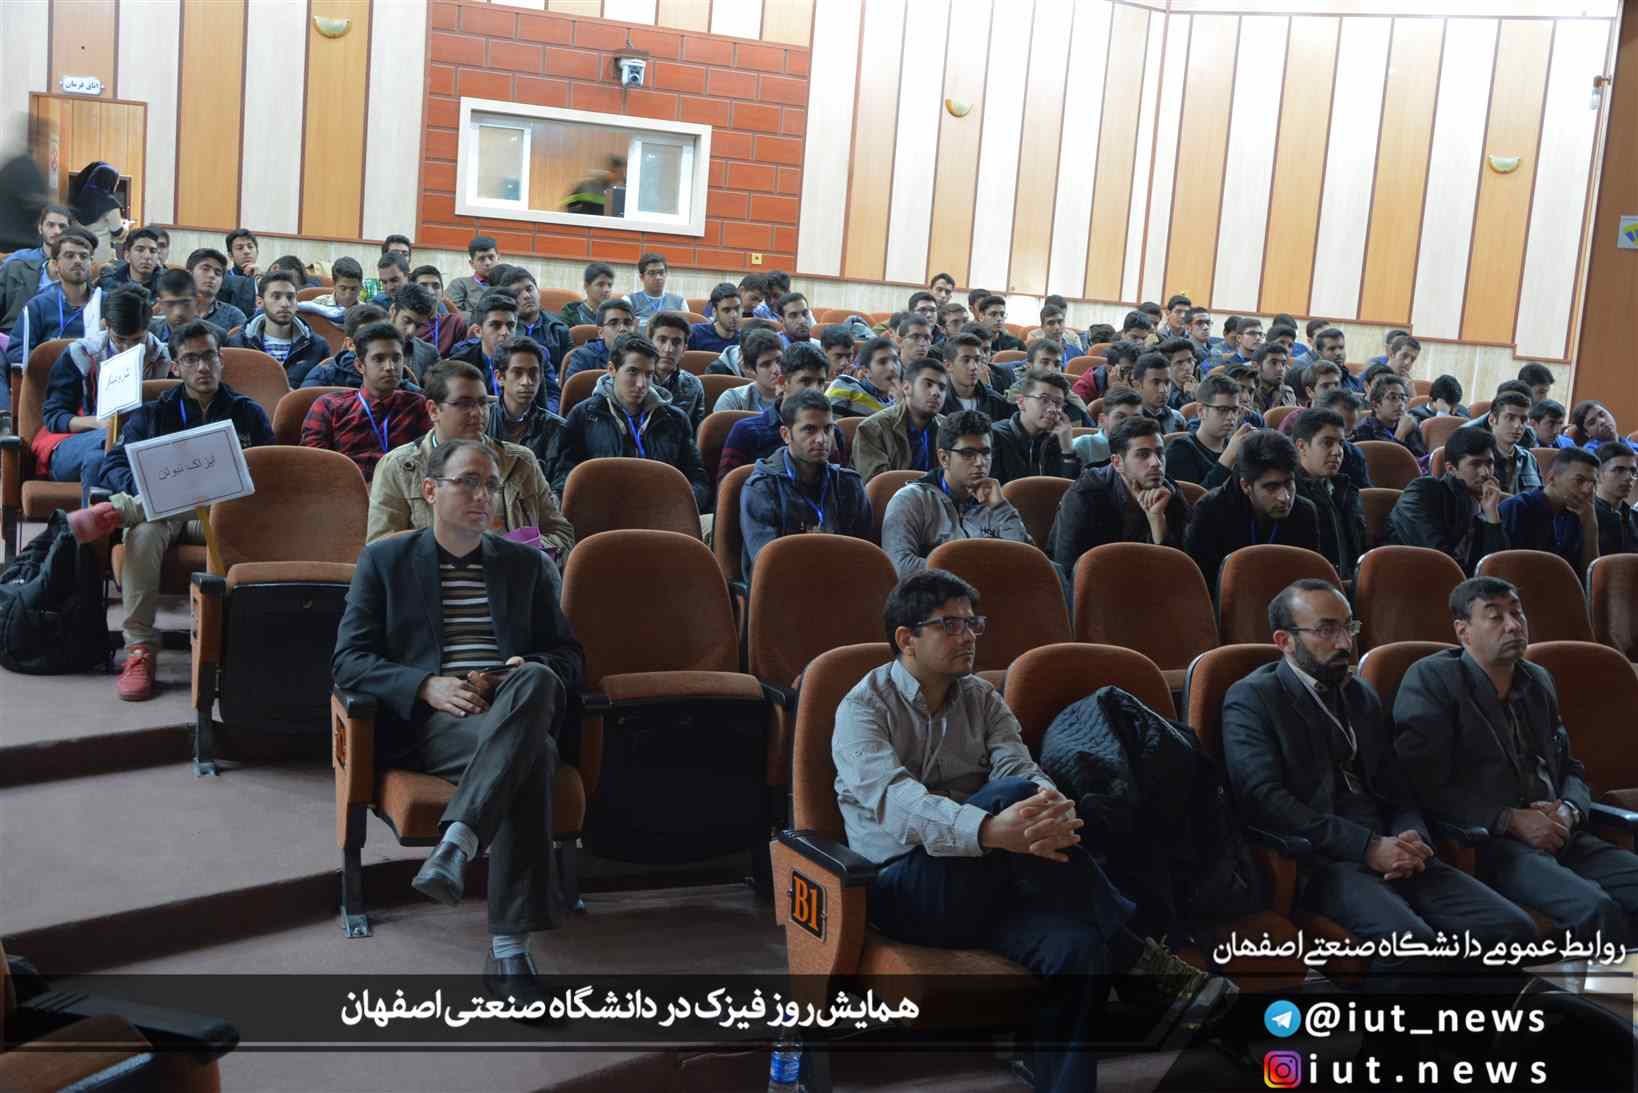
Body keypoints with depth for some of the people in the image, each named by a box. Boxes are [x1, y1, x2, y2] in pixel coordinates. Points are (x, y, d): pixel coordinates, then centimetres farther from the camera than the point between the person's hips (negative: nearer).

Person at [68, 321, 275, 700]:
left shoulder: (248, 413, 19)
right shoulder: (153, 415, 20)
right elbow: (111, 468, 8)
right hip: (159, 510, 0)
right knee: (145, 532, -37)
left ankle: (118, 512, -34)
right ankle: (139, 651, -34)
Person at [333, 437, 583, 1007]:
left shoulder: (528, 565, 23)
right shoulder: (384, 561, 15)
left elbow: (568, 657, 19)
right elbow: (348, 660, 5)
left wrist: (528, 672, -6)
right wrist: (427, 686, -13)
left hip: (516, 711, 3)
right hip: (427, 725, -2)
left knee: (535, 681, -37)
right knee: (531, 757, -35)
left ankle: (455, 844, -43)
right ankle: (508, 950, -37)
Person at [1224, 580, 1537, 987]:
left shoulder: (1362, 695, 22)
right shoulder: (1251, 699, 0)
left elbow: (1400, 793, 20)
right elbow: (1263, 799, -13)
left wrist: (1411, 841, -4)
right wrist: (1369, 847, -17)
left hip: (1391, 855, 7)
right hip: (1322, 862, -6)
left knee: (1512, 928, -15)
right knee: (1411, 941, -34)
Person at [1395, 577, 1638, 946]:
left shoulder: (1538, 680, 20)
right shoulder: (1431, 680, -3)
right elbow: (1425, 786, -10)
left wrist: (1568, 811, 1)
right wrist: (1511, 821, -14)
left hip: (1558, 837, 7)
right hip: (1486, 845, -7)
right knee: (1594, 908, -30)